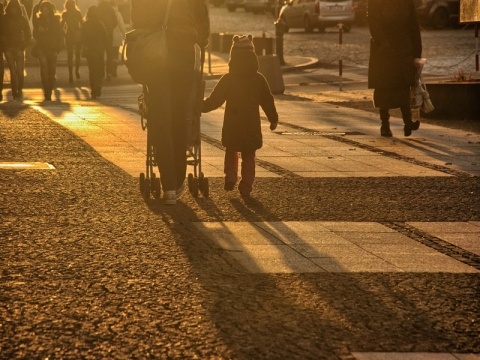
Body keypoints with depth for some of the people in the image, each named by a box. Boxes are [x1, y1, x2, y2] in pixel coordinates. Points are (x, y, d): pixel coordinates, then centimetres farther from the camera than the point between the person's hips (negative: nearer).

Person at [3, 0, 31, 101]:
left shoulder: (22, 19, 1)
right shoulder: (4, 19, 2)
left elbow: (28, 33, 5)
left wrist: (24, 45, -2)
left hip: (19, 48, 0)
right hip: (8, 48, 0)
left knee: (20, 71, -6)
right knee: (13, 71, -4)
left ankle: (19, 91, 11)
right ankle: (15, 92, 0)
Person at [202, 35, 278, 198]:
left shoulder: (228, 79, -8)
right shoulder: (259, 79, -3)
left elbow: (214, 100, -7)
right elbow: (268, 101, 5)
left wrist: (200, 107, 7)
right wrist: (273, 119, 18)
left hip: (232, 127, -1)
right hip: (251, 127, 1)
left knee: (231, 152, 22)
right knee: (248, 157, 9)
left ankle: (230, 178, 10)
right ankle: (246, 187, 3)